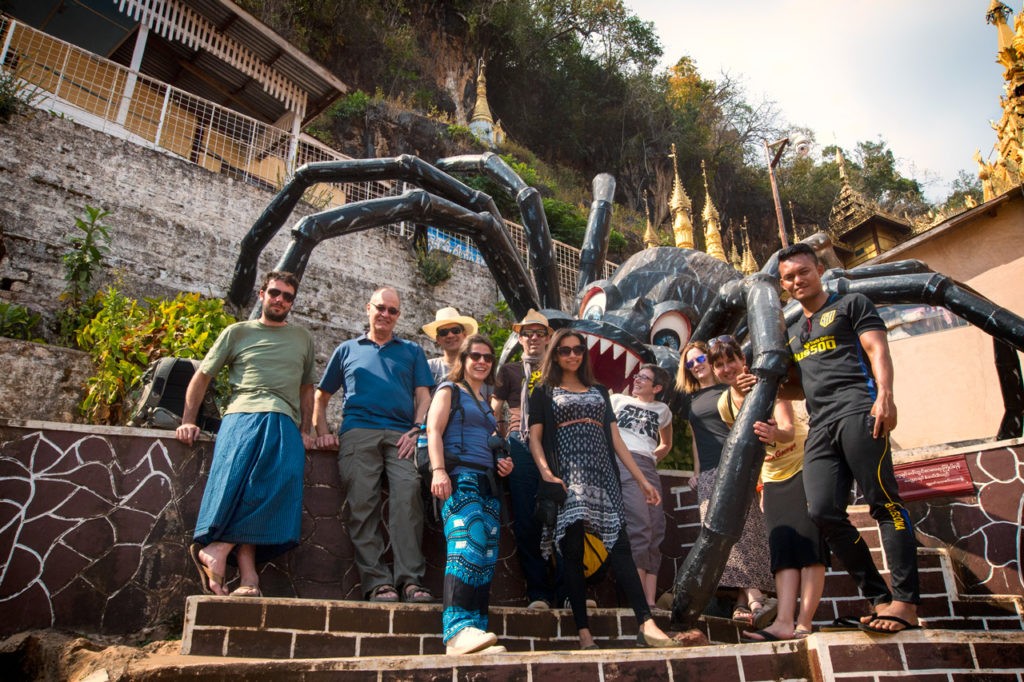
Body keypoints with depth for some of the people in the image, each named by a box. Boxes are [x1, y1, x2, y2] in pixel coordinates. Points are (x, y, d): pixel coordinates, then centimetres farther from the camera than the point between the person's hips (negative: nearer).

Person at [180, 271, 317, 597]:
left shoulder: (303, 339, 25)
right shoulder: (237, 332, 19)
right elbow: (202, 376, 20)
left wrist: (305, 431, 14)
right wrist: (188, 421, 10)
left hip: (284, 423, 1)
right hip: (241, 415, -1)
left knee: (280, 480, -26)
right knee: (236, 481, -24)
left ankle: (217, 550, -26)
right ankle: (248, 577, -25)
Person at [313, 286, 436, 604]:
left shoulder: (412, 351, 25)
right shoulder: (347, 349, 26)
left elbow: (423, 395, 14)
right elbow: (321, 396, 25)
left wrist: (416, 431, -3)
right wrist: (321, 432, 9)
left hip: (400, 435, -1)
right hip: (358, 432, 1)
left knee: (408, 495, -22)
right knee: (363, 504, -12)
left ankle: (411, 579, -22)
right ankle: (377, 582, -12)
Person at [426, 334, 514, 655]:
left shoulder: (488, 404, 28)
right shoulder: (449, 390, 9)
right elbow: (434, 431, -4)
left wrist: (503, 463, 13)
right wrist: (438, 470, -20)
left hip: (488, 482, 7)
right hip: (460, 476, -7)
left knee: (486, 557, -2)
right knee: (467, 544, -26)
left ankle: (475, 634, -4)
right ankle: (458, 629, -33)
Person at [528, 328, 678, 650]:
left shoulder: (599, 391, 22)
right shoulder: (544, 393, 12)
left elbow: (615, 438, 19)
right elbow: (535, 438, 1)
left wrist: (642, 479, 12)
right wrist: (547, 474, -17)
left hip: (602, 475, 3)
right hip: (567, 477, -3)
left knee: (619, 545, -7)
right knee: (572, 551, -6)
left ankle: (646, 624, -10)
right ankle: (584, 632, -2)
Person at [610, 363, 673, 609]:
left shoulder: (663, 410, 28)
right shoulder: (619, 400, 21)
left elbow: (666, 444, 40)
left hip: (648, 467, 5)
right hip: (621, 459, -5)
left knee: (655, 531, -4)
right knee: (639, 526, -20)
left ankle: (651, 601, -3)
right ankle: (641, 598, -21)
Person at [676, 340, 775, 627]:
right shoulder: (690, 399, 21)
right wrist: (696, 471, 20)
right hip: (708, 472, 4)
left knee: (741, 526, -15)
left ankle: (744, 602, -21)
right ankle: (754, 600, -13)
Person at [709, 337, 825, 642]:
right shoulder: (724, 404, -2)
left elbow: (789, 430, -32)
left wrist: (775, 434, -55)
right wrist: (760, 488, 8)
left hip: (804, 464, -4)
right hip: (773, 477, 5)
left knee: (807, 537, -14)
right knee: (782, 546, -7)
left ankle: (804, 624, -13)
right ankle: (784, 623, -15)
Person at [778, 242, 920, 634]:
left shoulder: (851, 305, 13)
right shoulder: (793, 332, 29)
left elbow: (877, 351, -1)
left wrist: (884, 395, -18)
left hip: (857, 411, -6)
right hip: (820, 426, 6)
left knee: (884, 502, -11)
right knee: (823, 512, -7)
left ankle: (906, 601, -7)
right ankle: (878, 598, 2)